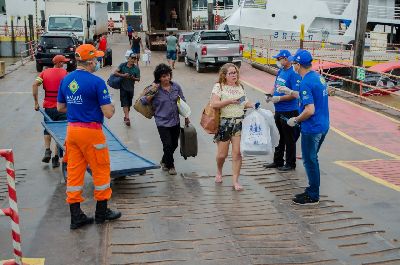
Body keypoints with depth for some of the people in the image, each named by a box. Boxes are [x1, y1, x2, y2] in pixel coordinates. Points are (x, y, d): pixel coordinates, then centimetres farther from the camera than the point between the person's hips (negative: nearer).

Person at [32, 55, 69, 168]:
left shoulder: (45, 72, 5)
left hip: (48, 106, 3)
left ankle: (47, 150, 7)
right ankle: (56, 157, 8)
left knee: (47, 130, 23)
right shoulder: (64, 73, -4)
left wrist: (36, 102, -4)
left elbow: (35, 85, -7)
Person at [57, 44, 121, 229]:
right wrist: (112, 108, 7)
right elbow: (108, 113, -14)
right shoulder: (97, 82, -14)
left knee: (74, 171, 9)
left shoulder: (66, 80, 6)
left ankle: (75, 216, 15)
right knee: (101, 170, 9)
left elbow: (60, 107, 15)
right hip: (91, 131, -6)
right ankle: (101, 212, 21)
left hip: (72, 130, 7)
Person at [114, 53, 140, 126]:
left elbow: (138, 79, 0)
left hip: (131, 88, 2)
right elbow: (115, 72, -7)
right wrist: (123, 75, -20)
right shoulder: (122, 65, -4)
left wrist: (133, 78, -21)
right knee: (125, 103, -11)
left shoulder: (136, 69, -2)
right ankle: (127, 118, -17)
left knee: (129, 104, 13)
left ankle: (125, 117, 30)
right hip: (123, 87, -2)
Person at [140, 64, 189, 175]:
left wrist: (186, 116, 14)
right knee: (168, 145, -4)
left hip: (175, 121, 5)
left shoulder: (176, 86, -1)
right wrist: (151, 93, -23)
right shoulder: (155, 89, -11)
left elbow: (183, 102, 10)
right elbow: (143, 101, -8)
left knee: (174, 144, 15)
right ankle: (170, 166, 21)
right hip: (162, 122, -4)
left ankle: (164, 161, 40)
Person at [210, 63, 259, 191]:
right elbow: (214, 104, -15)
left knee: (237, 153, -3)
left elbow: (244, 103, 22)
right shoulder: (219, 86, -4)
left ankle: (235, 181, 5)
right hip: (224, 123, -4)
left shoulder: (240, 87, 14)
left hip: (239, 122, 4)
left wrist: (253, 105, 3)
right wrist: (229, 101, -22)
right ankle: (219, 172, 36)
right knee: (222, 154, 4)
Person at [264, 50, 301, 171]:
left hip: (289, 112, -9)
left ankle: (290, 164, 16)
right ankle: (277, 161, 30)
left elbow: (295, 94, -21)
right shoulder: (280, 71, 10)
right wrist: (270, 95, 2)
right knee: (279, 137, 18)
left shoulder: (293, 74, -16)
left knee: (289, 139, 4)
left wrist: (279, 98, -23)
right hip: (278, 110, 9)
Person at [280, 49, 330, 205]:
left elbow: (310, 110, -26)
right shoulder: (318, 77, 8)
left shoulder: (306, 82, -22)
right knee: (311, 159, 20)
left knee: (309, 161, 3)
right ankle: (312, 190, 31)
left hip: (312, 128, -9)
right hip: (323, 126, 9)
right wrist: (290, 92, 29)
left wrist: (295, 120, -11)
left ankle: (313, 196, 14)